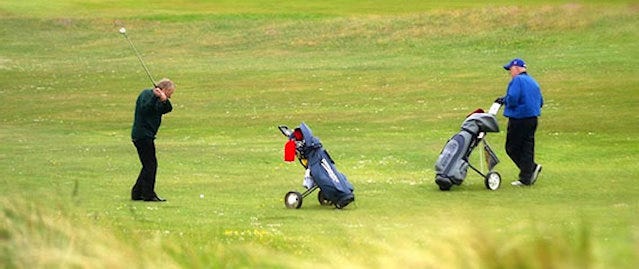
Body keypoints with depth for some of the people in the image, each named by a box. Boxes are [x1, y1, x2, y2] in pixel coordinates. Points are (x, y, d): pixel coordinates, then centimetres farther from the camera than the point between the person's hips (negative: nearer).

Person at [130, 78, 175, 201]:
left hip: (146, 136, 10)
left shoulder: (158, 99, 16)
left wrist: (164, 100, -16)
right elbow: (144, 108, -27)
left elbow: (168, 109, 3)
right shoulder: (146, 94, -10)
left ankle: (137, 193, 17)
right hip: (143, 135, -10)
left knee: (148, 165, 13)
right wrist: (155, 97, -33)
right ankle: (149, 194, -4)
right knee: (150, 164, -7)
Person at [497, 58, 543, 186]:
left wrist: (504, 100, -3)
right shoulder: (533, 82, 16)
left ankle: (532, 167, -11)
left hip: (519, 119, -8)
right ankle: (526, 178, 4)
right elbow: (540, 102, 19)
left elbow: (512, 99, -22)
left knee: (512, 148, 0)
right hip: (533, 118, 8)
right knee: (527, 148, 9)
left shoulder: (517, 81, -11)